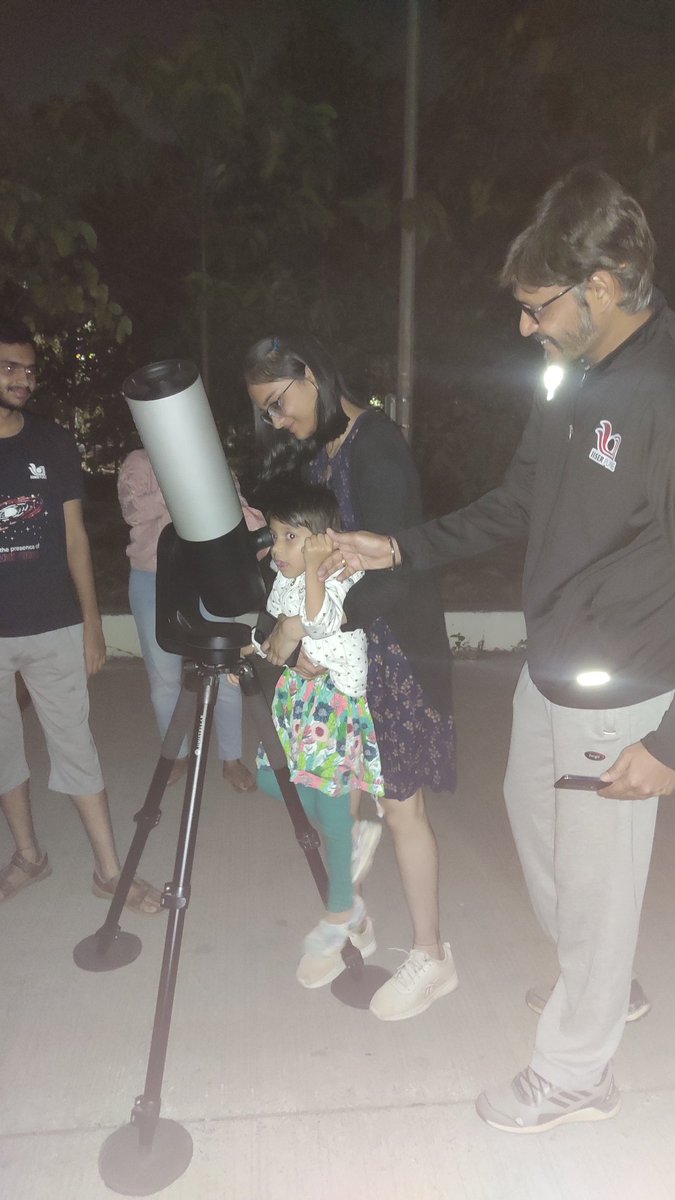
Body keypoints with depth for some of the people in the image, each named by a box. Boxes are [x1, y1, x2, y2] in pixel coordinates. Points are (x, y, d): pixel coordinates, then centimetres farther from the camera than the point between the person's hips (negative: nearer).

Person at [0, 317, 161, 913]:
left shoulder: (53, 443, 2)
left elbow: (74, 536, 4)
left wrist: (92, 624, 1)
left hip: (54, 628, 0)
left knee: (74, 744, 3)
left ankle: (110, 868, 13)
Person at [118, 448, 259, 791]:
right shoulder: (139, 463, 2)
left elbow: (239, 512, -4)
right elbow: (133, 510, -15)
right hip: (153, 584, 0)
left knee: (224, 674, 1)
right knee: (164, 678, 9)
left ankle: (231, 759, 18)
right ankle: (178, 754, 28)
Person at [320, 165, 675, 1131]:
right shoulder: (573, 383, 3)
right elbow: (516, 506, 13)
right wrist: (399, 550, 6)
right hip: (546, 677, 9)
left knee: (595, 882, 9)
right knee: (534, 823, 26)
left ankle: (574, 1072, 36)